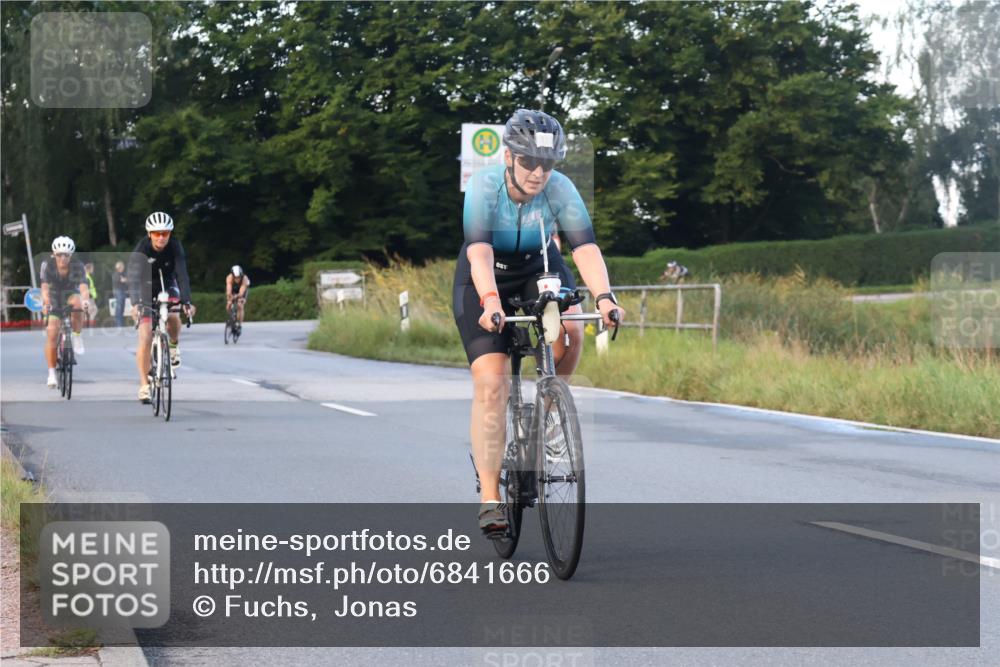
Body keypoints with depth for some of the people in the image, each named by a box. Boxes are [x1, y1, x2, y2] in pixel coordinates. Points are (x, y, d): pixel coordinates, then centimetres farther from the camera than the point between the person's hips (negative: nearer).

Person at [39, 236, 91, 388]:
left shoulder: (78, 267, -21)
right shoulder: (47, 265, -20)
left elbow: (84, 287, -35)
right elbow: (45, 287, -32)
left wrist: (85, 300, -56)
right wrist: (46, 302, -51)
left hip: (71, 296, 0)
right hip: (54, 301, 0)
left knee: (77, 303, -37)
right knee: (51, 334, -16)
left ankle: (77, 337, -15)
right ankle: (51, 373, -8)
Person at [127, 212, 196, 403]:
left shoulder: (175, 247, -22)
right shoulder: (141, 250, -27)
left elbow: (182, 275, -29)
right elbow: (134, 278, -39)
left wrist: (186, 301, -44)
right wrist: (135, 303, -55)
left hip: (167, 288, 1)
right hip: (146, 291, -1)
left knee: (173, 317, -30)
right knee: (145, 338, -12)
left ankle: (174, 345, 3)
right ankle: (144, 385, -6)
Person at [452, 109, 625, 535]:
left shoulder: (560, 190, -23)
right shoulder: (483, 188, -29)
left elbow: (586, 248, -34)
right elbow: (479, 252, -42)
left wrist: (604, 297, -51)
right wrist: (490, 301, -59)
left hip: (539, 270, 2)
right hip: (484, 282, -2)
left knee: (570, 329, -30)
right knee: (491, 383, -15)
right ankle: (489, 497, -10)